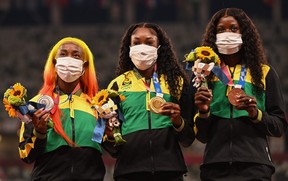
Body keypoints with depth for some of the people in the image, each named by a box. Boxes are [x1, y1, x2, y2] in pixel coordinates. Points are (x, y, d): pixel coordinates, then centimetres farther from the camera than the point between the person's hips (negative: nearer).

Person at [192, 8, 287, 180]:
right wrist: (203, 112, -7)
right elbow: (201, 136, 12)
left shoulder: (264, 73, 9)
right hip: (215, 166, 1)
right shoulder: (206, 74, 12)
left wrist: (256, 114, -10)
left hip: (254, 166, -1)